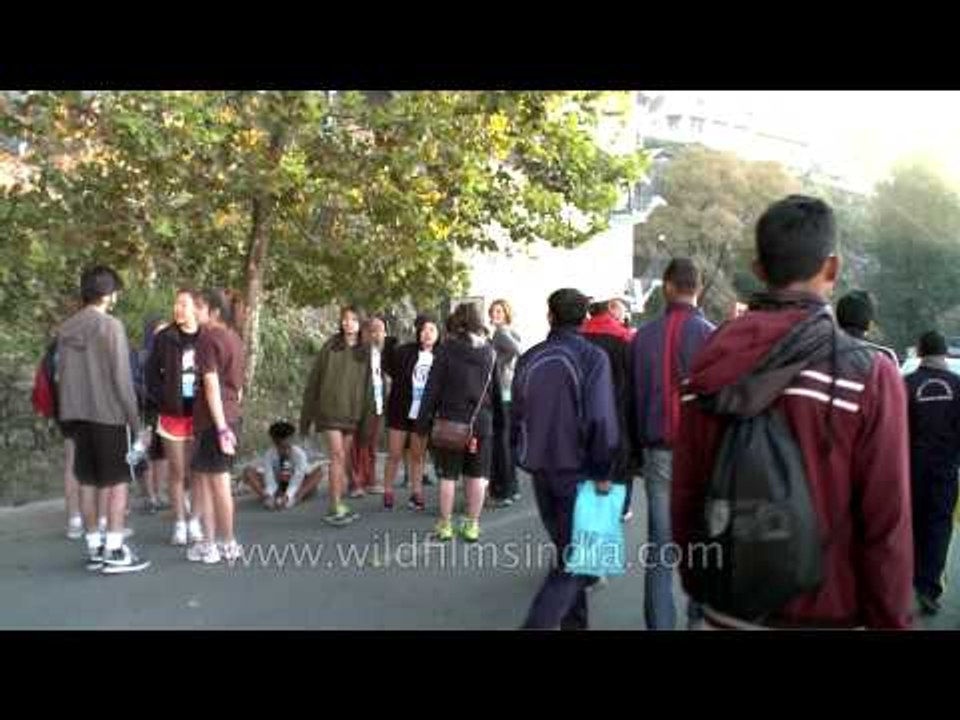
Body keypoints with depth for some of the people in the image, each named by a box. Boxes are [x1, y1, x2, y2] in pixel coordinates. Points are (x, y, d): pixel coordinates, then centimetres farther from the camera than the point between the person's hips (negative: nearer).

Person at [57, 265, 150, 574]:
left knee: (88, 482, 11)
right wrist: (134, 418, -7)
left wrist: (68, 419, 18)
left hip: (78, 416, 7)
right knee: (117, 482, 0)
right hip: (109, 415, -6)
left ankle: (94, 547, 17)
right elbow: (121, 378, -14)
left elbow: (62, 377, 12)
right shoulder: (110, 326, -12)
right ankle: (114, 551, -1)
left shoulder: (66, 330, 9)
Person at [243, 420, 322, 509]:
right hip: (278, 491, 2)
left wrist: (287, 496, -47)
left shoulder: (299, 454, -18)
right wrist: (268, 495, -43)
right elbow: (270, 481, -22)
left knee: (318, 472, -29)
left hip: (299, 489, -2)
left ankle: (296, 498, -46)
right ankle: (267, 499, -37)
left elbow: (297, 480, -29)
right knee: (248, 472, -17)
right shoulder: (269, 455, -14)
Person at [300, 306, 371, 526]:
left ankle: (339, 505, 16)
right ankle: (335, 508, -6)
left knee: (343, 460, 8)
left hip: (352, 413, 3)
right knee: (338, 456, -10)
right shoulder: (330, 347, 1)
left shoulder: (365, 353, 7)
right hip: (330, 410, -3)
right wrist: (306, 416, 2)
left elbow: (368, 388, 8)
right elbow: (313, 382, 3)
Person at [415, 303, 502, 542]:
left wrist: (423, 421, -2)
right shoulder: (489, 351, 2)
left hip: (451, 421, -3)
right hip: (482, 422, 3)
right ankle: (473, 525, 17)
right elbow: (496, 388, 9)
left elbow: (432, 388, -8)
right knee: (477, 475, 10)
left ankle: (445, 525, 14)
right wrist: (498, 419, 18)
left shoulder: (447, 349, -8)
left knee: (448, 475, 7)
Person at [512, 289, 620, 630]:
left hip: (540, 470, 6)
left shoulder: (529, 358, 5)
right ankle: (539, 622, -11)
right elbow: (601, 419, -19)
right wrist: (603, 471, -11)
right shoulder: (592, 357, -12)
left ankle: (573, 620, 30)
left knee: (567, 549, 20)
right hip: (577, 469, -6)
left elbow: (517, 415, 11)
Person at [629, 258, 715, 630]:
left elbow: (632, 397, 7)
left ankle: (660, 622, 8)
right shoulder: (710, 334, -8)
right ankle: (699, 615, 19)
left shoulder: (643, 335, 2)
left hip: (657, 451, 3)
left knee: (659, 546, 6)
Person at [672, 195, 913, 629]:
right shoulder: (869, 375, -16)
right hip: (826, 613, -2)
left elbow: (685, 497, 0)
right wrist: (890, 621, -1)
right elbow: (885, 524, -15)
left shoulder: (706, 365, -5)